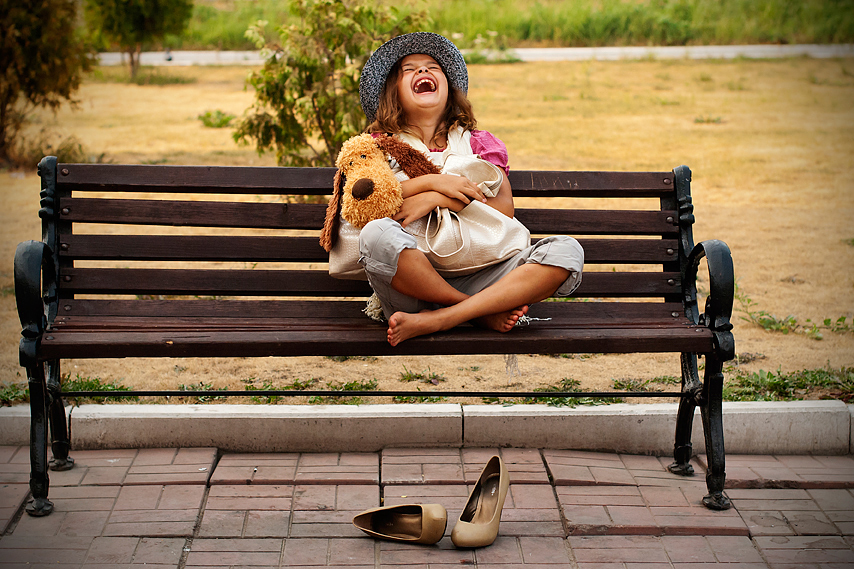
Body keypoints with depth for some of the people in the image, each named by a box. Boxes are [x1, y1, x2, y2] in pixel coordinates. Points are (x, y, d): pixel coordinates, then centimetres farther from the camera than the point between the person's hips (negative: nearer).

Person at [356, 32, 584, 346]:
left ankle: (437, 320, -31)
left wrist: (434, 199, -9)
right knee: (377, 234, -35)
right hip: (412, 292, -2)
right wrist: (432, 182, -12)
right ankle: (484, 313, -20)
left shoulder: (479, 144, 20)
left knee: (567, 250, -21)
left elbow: (503, 209, 3)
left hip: (474, 278, 2)